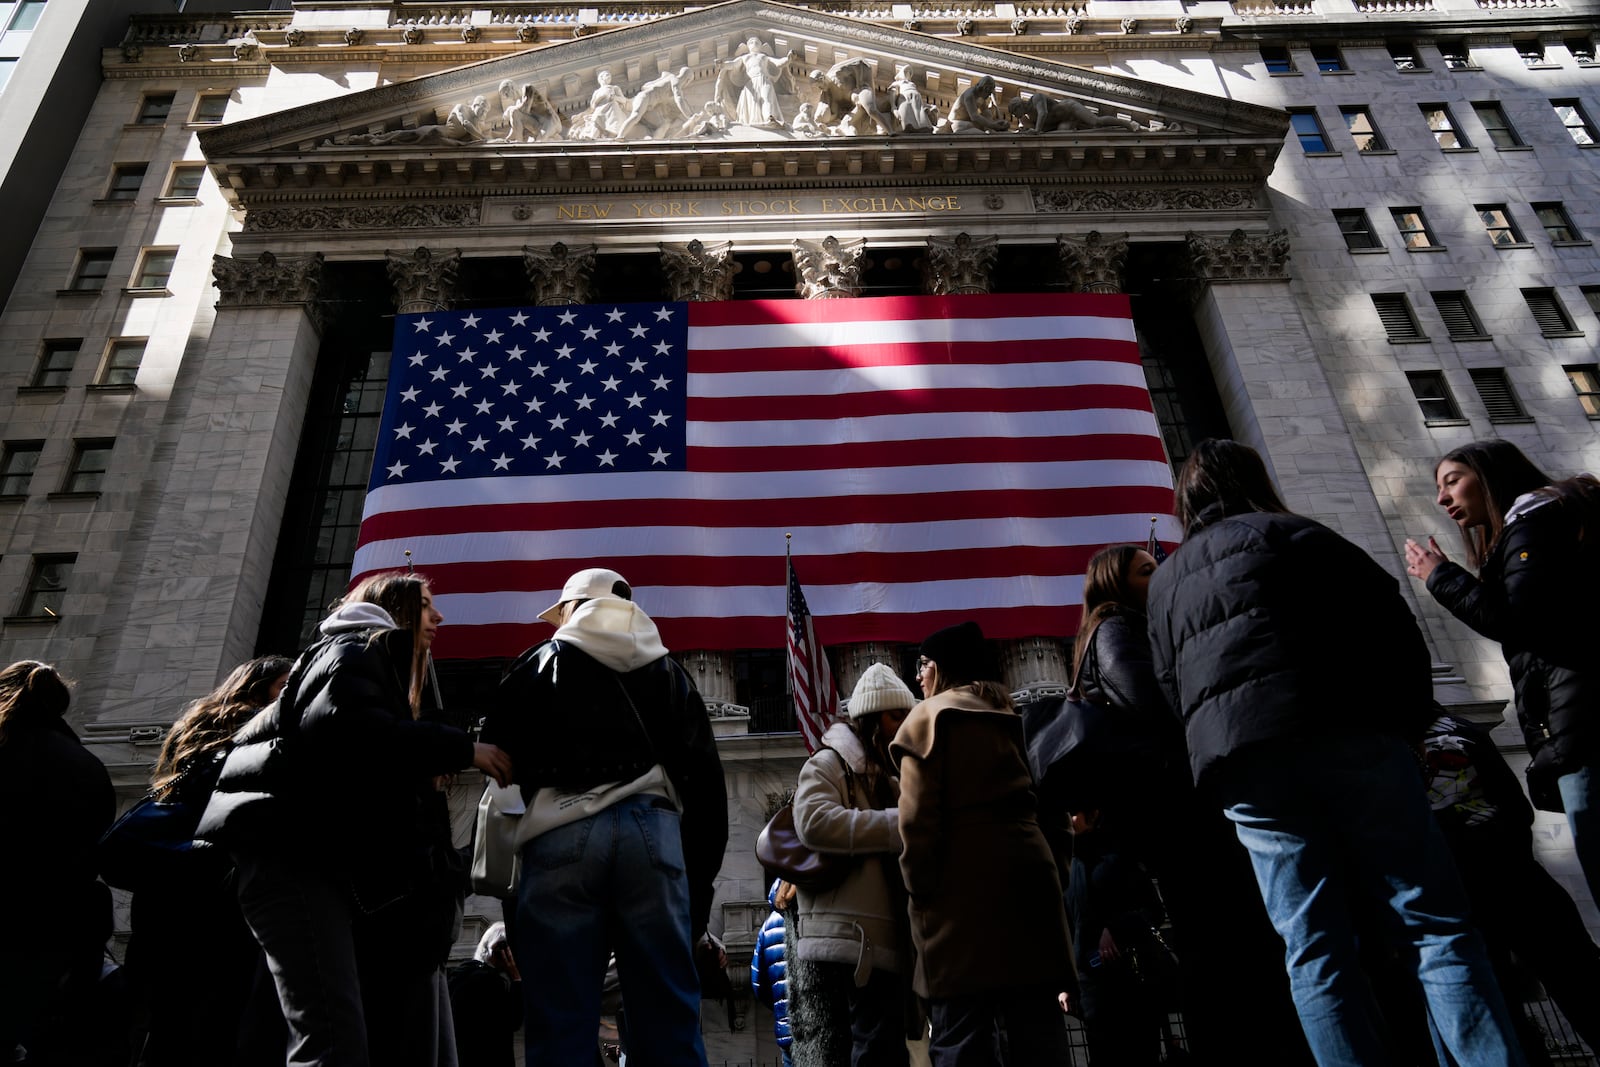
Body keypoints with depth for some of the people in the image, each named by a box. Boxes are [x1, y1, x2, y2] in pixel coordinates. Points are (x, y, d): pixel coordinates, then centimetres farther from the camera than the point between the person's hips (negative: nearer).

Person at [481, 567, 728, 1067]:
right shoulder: (669, 672, 22)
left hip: (564, 832, -2)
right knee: (670, 1019, 3)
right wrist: (699, 885, 17)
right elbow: (706, 783, 16)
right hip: (653, 832, 2)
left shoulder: (541, 662, 18)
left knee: (561, 1022, -1)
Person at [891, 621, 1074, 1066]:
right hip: (1025, 874, 7)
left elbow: (918, 815, -9)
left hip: (964, 883, -7)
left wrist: (919, 885, -3)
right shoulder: (1005, 716, 22)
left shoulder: (929, 716, 1)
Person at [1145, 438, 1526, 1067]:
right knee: (1435, 925, 1)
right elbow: (1389, 622, 2)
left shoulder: (1163, 582, 24)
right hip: (1343, 736, -3)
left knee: (1314, 951, 3)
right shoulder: (1290, 534, 11)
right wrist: (1408, 723, 8)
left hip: (1242, 765, 3)